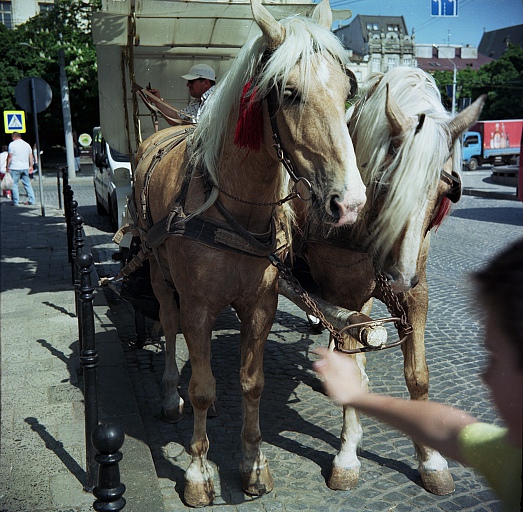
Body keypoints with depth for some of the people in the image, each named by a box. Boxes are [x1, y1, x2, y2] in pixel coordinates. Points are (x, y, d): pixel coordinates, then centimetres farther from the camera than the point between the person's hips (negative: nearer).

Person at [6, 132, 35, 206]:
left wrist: (7, 166, -1)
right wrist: (31, 166, 17)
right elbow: (31, 156, 12)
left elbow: (9, 156, -7)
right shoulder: (27, 144, 10)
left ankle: (15, 202, 1)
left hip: (15, 168, -5)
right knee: (27, 184, 9)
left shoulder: (12, 144, -6)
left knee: (14, 185, 1)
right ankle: (31, 200, 7)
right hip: (25, 167, 5)